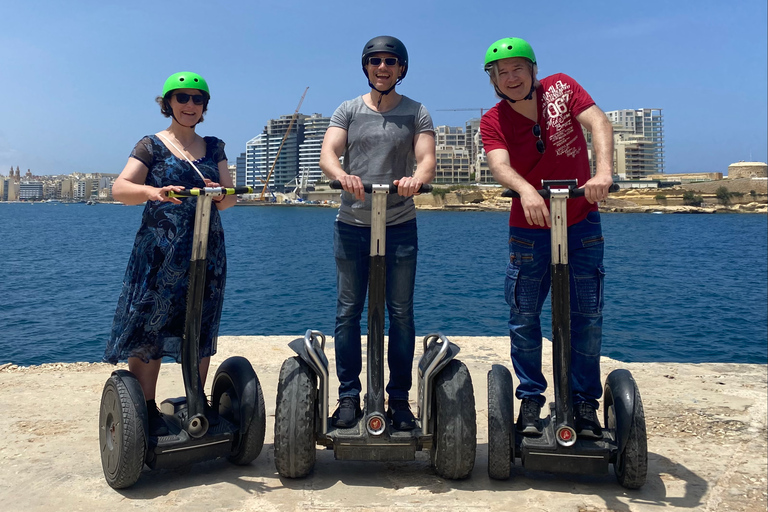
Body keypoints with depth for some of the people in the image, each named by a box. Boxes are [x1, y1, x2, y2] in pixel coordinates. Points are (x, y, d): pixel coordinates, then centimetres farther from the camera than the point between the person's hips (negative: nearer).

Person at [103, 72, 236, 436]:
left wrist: (220, 194, -18)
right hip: (160, 252, -3)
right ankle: (146, 410, 7)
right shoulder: (152, 146, 4)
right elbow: (120, 188, -10)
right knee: (149, 328, -5)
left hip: (207, 252, 4)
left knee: (201, 331, 6)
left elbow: (230, 198, 6)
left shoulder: (214, 148, 14)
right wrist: (154, 192, -31)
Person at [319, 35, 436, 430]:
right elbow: (327, 154, -6)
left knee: (401, 314, 4)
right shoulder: (348, 111, 9)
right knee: (347, 312, 3)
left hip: (399, 226, 0)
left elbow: (427, 158, -6)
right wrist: (342, 175, -29)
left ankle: (399, 399, 15)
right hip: (352, 225, 1)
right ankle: (348, 397, 15)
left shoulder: (416, 113, 7)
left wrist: (417, 178, -30)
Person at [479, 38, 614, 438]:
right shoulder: (493, 121, -7)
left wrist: (603, 171, -39)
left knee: (587, 316, 3)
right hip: (529, 228, 0)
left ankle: (585, 403, 17)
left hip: (581, 224, 1)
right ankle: (530, 398, 18)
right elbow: (499, 164, -25)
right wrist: (525, 190, -47)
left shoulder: (561, 87, -4)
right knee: (524, 318, 2)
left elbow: (598, 123, -20)